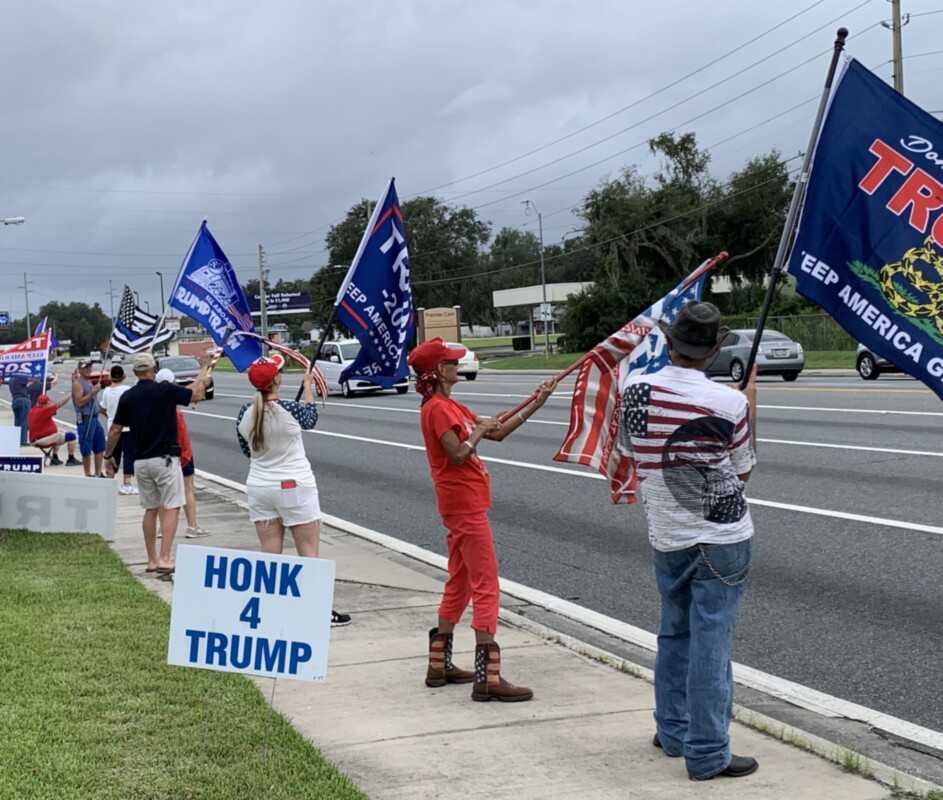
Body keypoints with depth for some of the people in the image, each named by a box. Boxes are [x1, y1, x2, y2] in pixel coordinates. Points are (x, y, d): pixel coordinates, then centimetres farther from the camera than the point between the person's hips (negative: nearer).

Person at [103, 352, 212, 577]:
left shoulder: (128, 397, 2)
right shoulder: (165, 390, -10)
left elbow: (115, 430, 6)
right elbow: (197, 394, 1)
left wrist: (108, 456, 20)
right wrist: (204, 370, 15)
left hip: (141, 461, 5)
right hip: (165, 458, -5)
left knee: (150, 510, 14)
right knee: (171, 508, -3)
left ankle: (152, 560, 16)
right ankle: (164, 559, -14)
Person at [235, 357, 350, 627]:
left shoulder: (245, 415, -3)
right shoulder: (289, 410, -16)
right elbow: (310, 420, 7)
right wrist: (308, 386, 20)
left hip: (259, 489, 5)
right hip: (294, 487, -5)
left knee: (269, 555, 9)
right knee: (309, 553, 4)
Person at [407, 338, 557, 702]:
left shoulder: (449, 407, 16)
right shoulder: (438, 408, -15)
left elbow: (498, 433, 16)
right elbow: (458, 454, -25)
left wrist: (536, 403, 12)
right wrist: (479, 429, -10)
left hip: (464, 506, 11)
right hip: (466, 506, -11)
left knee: (459, 584, 16)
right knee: (486, 586, -10)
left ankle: (440, 665, 23)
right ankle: (487, 678, -11)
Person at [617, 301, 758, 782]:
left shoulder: (635, 390, -6)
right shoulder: (730, 403, -16)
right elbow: (743, 473, -1)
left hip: (665, 535, 4)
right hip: (721, 540, -4)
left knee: (674, 634, 20)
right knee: (710, 643, 0)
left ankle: (672, 731, 30)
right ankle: (707, 755, 5)